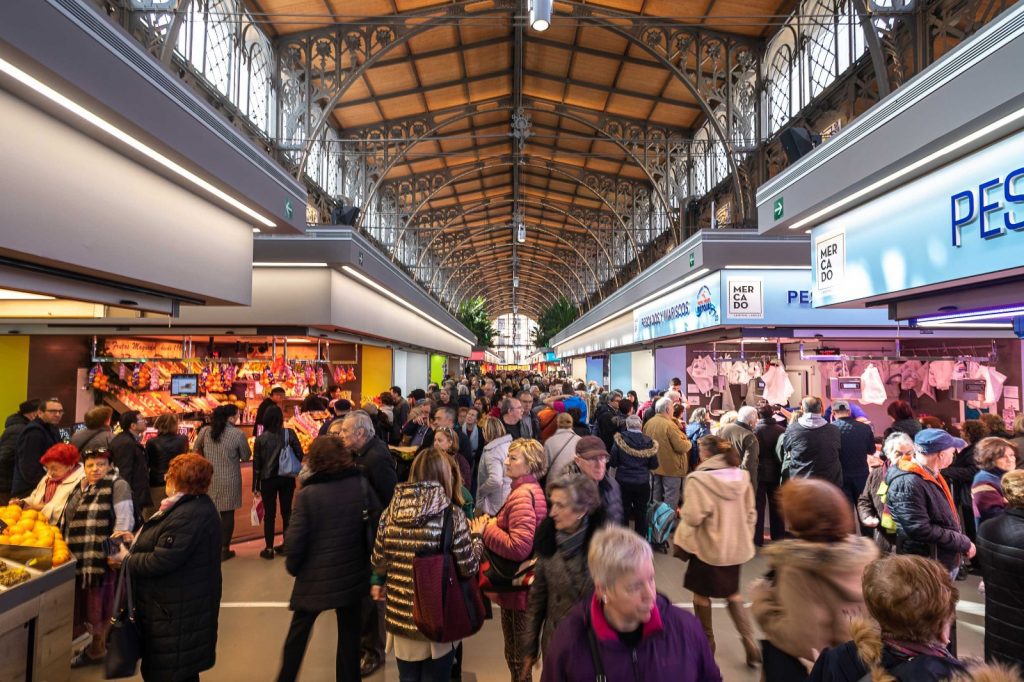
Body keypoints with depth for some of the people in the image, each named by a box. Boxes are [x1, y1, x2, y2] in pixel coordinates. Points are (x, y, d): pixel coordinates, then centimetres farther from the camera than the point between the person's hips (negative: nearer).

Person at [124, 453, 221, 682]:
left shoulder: (189, 514, -28)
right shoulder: (197, 505, 7)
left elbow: (160, 562, -27)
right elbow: (168, 546, 18)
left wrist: (128, 559, -10)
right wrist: (137, 540, 8)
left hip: (176, 615, -10)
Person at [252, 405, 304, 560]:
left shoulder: (260, 439, -7)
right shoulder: (289, 434, -8)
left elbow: (256, 464, -4)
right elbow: (299, 454, -8)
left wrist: (255, 485, 4)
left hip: (268, 480, -1)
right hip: (287, 478, 1)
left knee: (269, 514, 8)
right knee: (287, 511, 13)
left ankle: (269, 549, 14)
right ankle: (286, 545, 22)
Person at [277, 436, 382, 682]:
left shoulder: (308, 494, -17)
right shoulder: (361, 485, -10)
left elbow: (295, 539, -16)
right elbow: (378, 524, -5)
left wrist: (292, 567, 4)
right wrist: (372, 563, 9)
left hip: (315, 577, -2)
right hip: (353, 574, 2)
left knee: (298, 634, 22)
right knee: (349, 635, 18)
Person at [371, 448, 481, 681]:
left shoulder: (391, 511, -5)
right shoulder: (451, 514, -17)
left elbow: (378, 560, 5)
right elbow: (468, 568, -13)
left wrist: (379, 582, 26)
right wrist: (478, 537, 5)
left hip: (400, 614, 4)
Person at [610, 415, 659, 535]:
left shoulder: (620, 440, -13)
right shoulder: (648, 442, -9)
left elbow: (612, 462, -9)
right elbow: (654, 465, -3)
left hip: (623, 482, -1)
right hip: (643, 483, 1)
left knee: (623, 512, 14)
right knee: (641, 514, 14)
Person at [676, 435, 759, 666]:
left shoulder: (698, 479, -21)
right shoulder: (742, 476, -4)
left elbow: (693, 517, -20)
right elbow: (750, 512, 4)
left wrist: (682, 511, 1)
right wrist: (746, 536, 16)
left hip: (707, 546, -5)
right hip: (735, 545, 6)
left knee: (701, 593, 16)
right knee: (732, 592, 25)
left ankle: (706, 640, 31)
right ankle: (749, 641, 21)